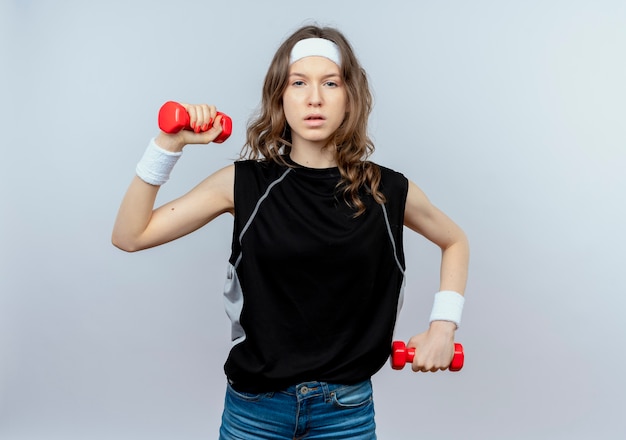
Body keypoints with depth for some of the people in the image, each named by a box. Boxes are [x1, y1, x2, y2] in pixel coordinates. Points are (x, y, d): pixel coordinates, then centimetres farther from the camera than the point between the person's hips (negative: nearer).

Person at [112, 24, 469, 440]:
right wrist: (168, 146, -16)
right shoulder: (244, 183, -8)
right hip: (255, 406, 0)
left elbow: (455, 240, 13)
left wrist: (443, 325, 2)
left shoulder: (387, 190, -6)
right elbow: (130, 236, -8)